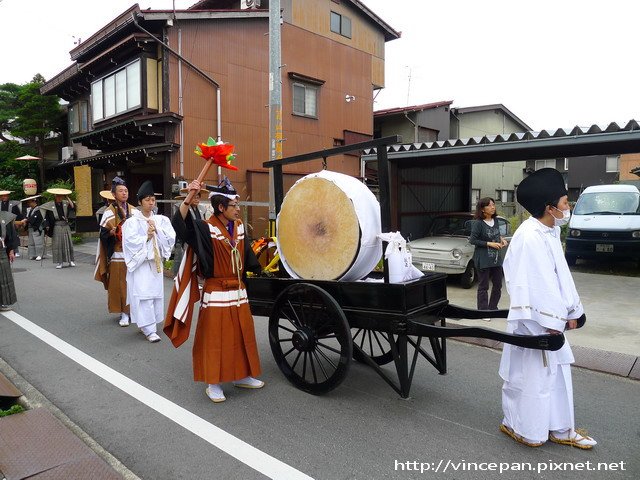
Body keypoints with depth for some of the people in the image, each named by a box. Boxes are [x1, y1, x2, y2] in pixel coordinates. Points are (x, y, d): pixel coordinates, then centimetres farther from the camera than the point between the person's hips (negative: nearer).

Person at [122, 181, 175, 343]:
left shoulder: (161, 220, 6)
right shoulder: (132, 222, -4)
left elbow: (171, 238, -4)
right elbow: (130, 242, -13)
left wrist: (157, 229, -12)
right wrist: (147, 236, -12)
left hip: (156, 261, 4)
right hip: (140, 262, -4)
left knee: (155, 293, 9)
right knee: (144, 295, -8)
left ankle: (144, 323, 25)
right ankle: (149, 329, -4)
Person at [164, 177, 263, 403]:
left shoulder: (239, 226, 5)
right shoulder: (206, 228, -14)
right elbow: (179, 224, -29)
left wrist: (258, 270, 25)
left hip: (238, 292, 7)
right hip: (216, 294, -6)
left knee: (242, 336, 15)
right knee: (215, 339, 3)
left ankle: (241, 376, 32)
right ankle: (213, 383, 19)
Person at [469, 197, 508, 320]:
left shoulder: (495, 220, 5)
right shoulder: (478, 223, -14)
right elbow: (472, 240, -15)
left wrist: (501, 239, 2)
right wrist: (489, 244, -19)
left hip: (496, 258, 7)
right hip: (483, 260, -7)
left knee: (498, 285, 13)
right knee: (483, 287, 3)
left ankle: (493, 308, 30)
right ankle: (483, 312, 14)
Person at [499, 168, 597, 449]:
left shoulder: (549, 232, 9)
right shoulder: (530, 237, -23)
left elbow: (560, 275, 14)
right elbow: (538, 283, -24)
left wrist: (571, 310, 14)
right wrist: (552, 321, -20)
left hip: (551, 317, 10)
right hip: (534, 320, -10)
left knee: (557, 372, 18)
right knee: (531, 375, 4)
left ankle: (560, 429, 33)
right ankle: (520, 427, 23)